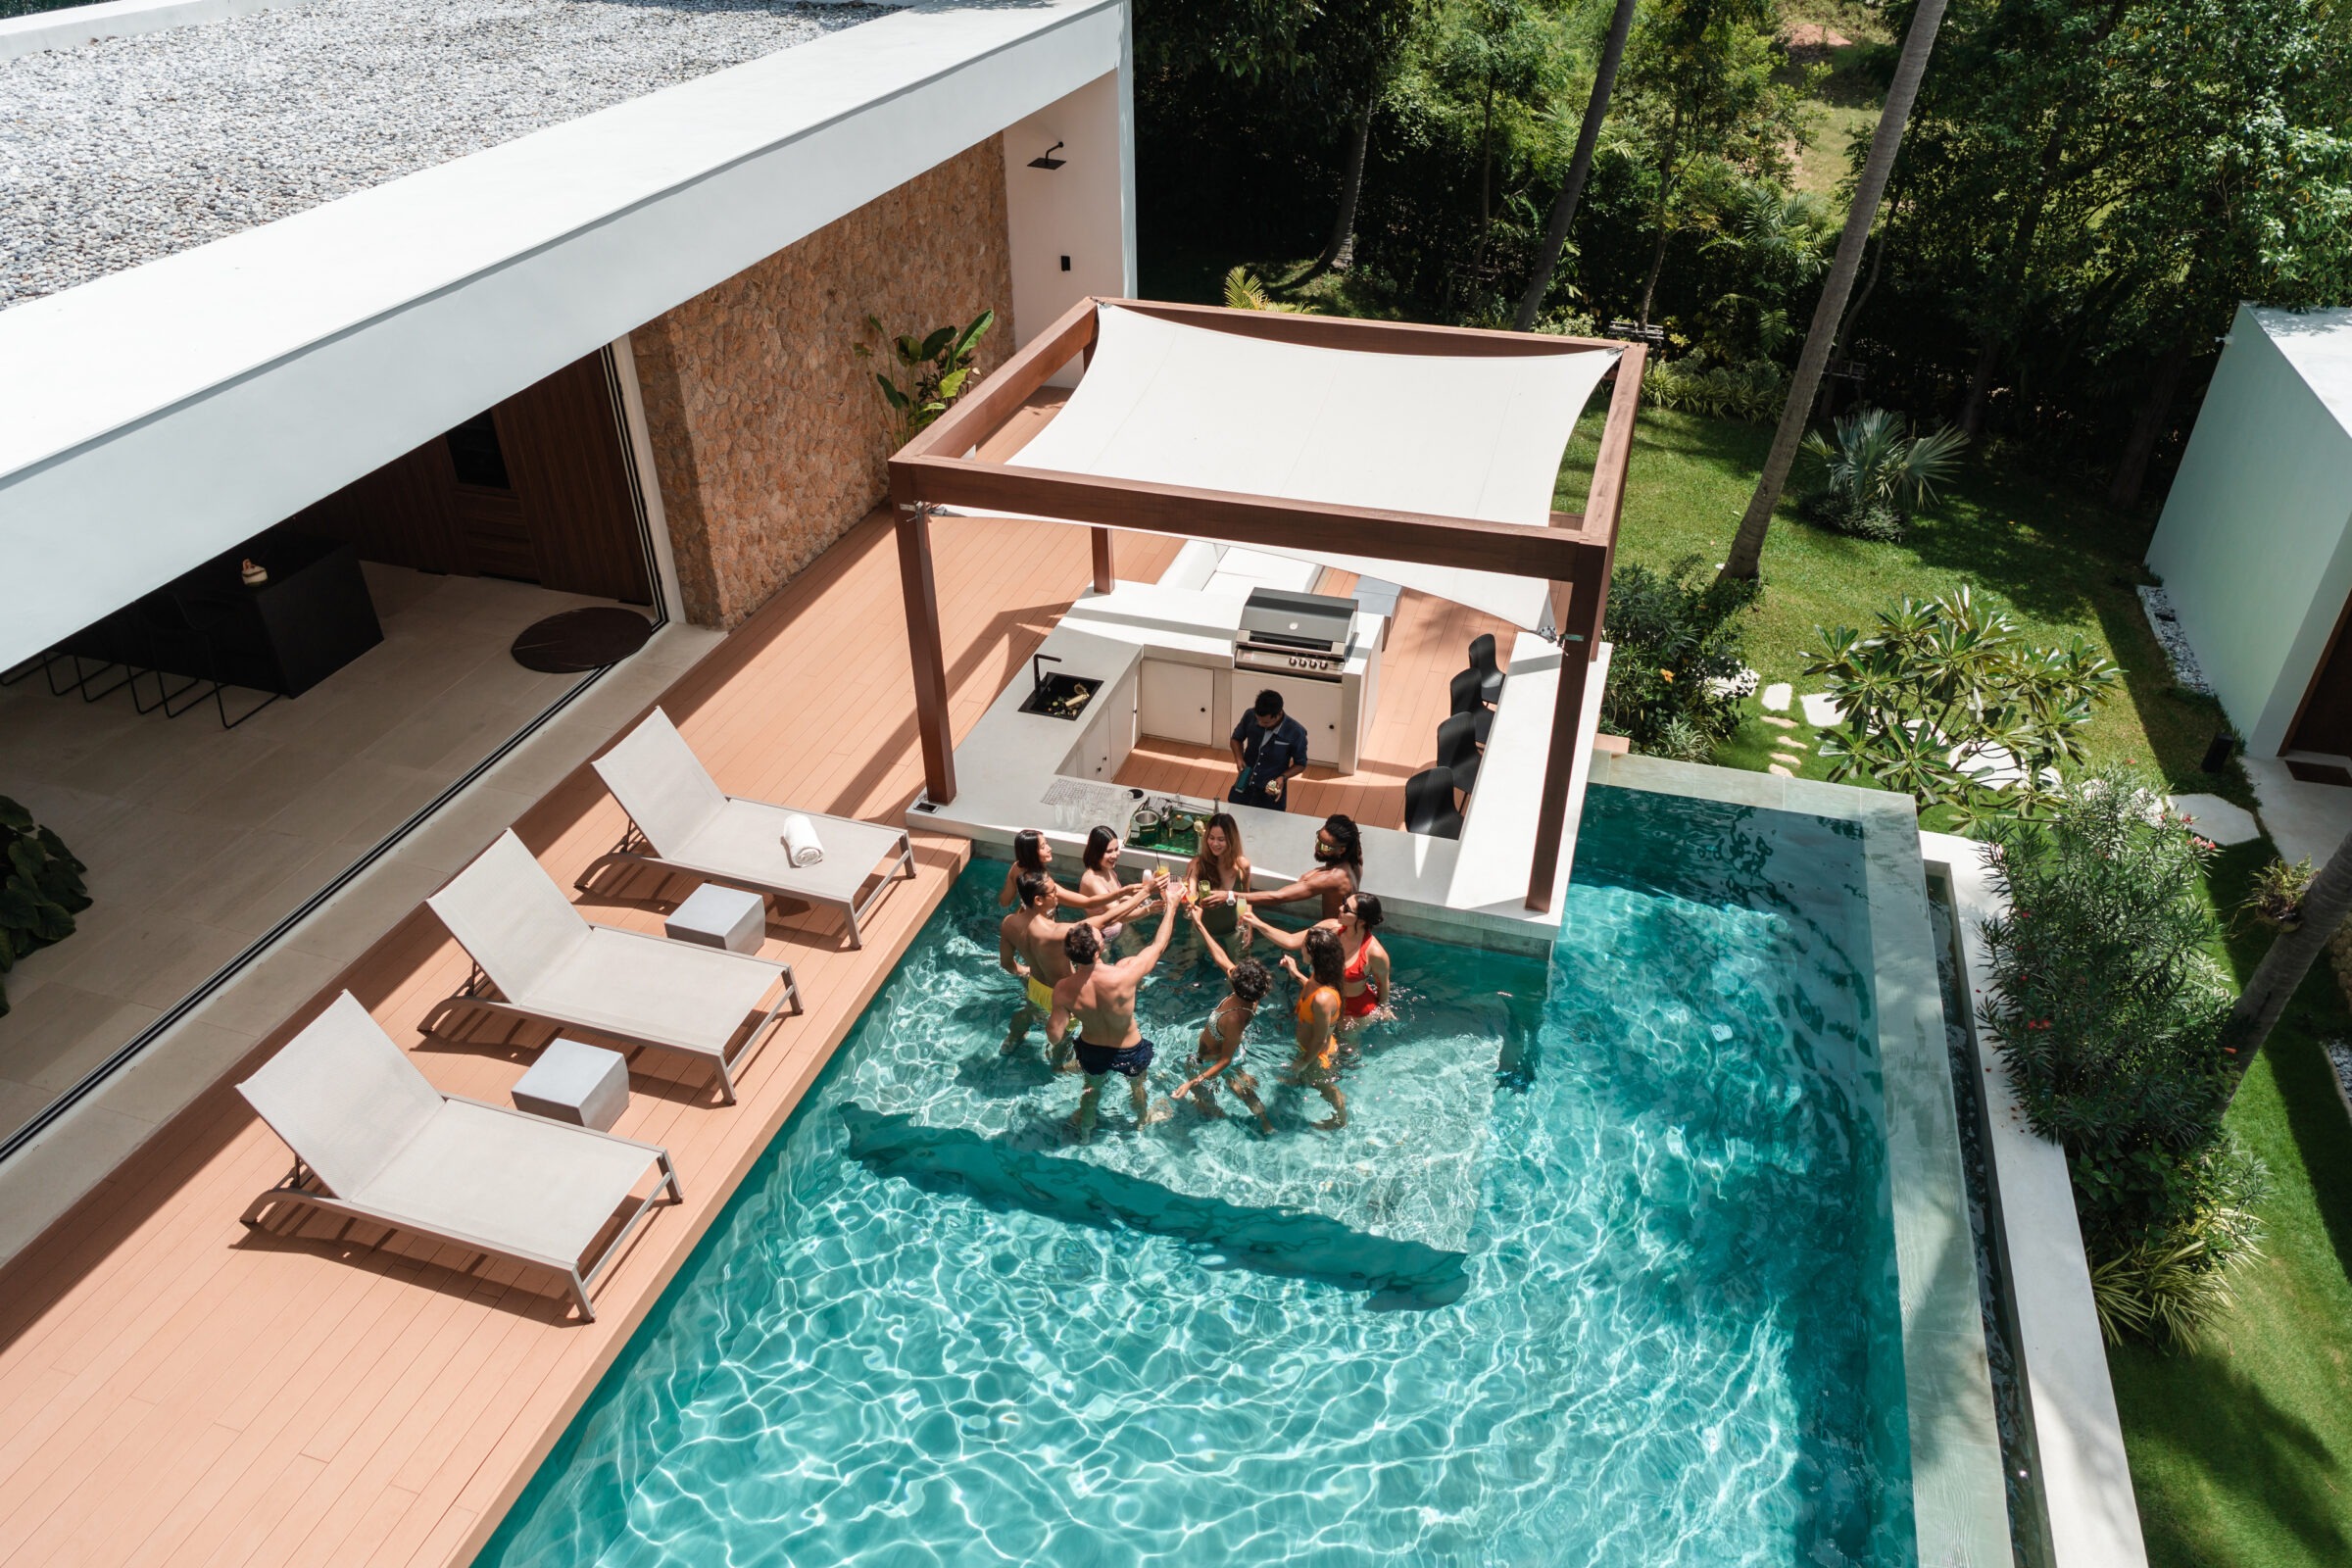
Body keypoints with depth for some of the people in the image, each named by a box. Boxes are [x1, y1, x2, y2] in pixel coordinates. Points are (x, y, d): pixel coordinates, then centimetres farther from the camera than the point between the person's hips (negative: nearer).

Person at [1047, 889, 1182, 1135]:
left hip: (1091, 1050, 1)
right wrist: (1170, 907, -12)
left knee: (1092, 1087, 35)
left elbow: (1055, 1037, -22)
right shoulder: (1124, 975, -40)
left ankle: (1084, 1126, 62)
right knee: (1137, 1085, 34)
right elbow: (1158, 946, -24)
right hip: (1129, 1052, -1)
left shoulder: (1064, 989, -31)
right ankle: (1143, 1119, 64)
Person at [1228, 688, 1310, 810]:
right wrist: (1239, 758, -14)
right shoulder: (1250, 716, -17)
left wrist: (1283, 777, -23)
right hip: (1243, 788, 3)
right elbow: (1237, 739, 4)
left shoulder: (1296, 732, -24)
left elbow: (1300, 764, -7)